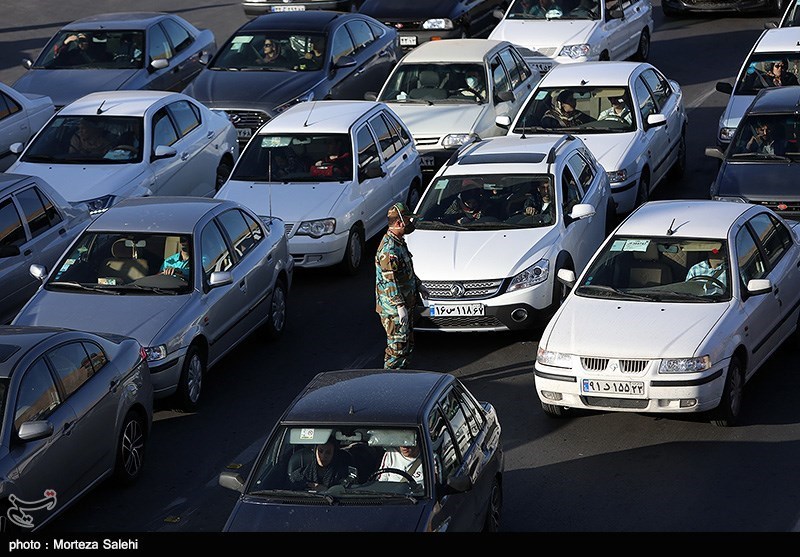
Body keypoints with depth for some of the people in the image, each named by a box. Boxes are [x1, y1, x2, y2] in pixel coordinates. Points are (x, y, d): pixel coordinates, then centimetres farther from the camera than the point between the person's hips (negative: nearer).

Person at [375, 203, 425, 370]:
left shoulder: (399, 242, 10)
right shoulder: (389, 249, -24)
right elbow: (389, 281, -25)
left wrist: (419, 285, 28)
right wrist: (400, 306, -25)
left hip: (406, 305, 10)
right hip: (393, 308, -10)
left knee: (407, 344, 18)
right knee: (397, 345, -4)